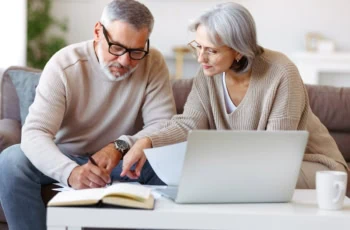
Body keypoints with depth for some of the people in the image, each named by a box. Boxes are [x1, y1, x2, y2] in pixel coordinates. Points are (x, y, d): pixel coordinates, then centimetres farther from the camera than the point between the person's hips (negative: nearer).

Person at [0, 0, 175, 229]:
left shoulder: (153, 63, -13)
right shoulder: (63, 65, -20)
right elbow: (34, 133, -30)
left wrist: (121, 147, -38)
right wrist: (71, 172, -51)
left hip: (122, 160, 1)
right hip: (65, 159, -1)